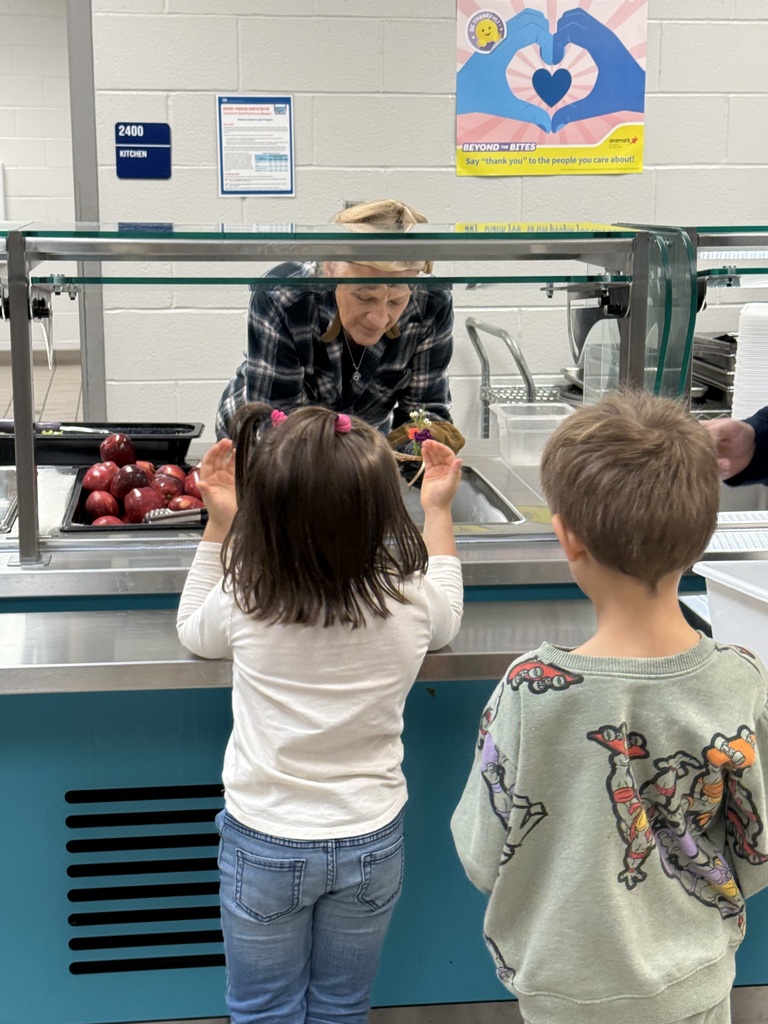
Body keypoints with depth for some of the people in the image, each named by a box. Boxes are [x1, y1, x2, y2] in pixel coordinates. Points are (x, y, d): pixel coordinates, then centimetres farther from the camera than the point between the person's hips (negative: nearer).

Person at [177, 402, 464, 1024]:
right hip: (370, 841, 2)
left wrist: (219, 526, 2)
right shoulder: (413, 604, -17)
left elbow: (193, 632, 5)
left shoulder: (244, 605, -20)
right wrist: (439, 511, 15)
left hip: (265, 845, -2)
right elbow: (447, 619, 10)